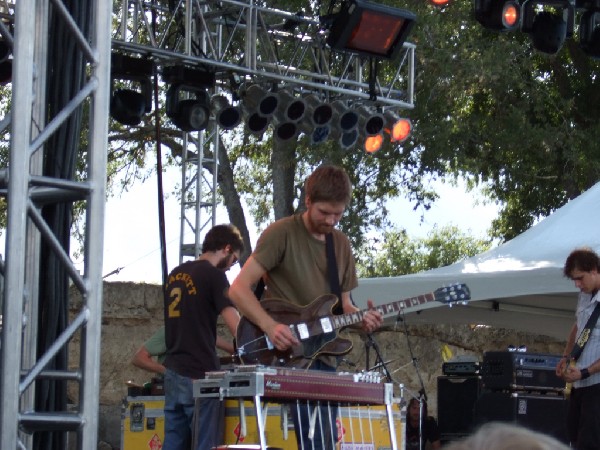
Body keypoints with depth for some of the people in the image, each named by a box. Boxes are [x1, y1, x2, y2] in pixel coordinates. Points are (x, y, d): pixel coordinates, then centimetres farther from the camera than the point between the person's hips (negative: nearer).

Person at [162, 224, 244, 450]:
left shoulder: (176, 274, 15)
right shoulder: (213, 275, -9)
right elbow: (236, 327, -15)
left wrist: (233, 349, 22)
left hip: (173, 374, 8)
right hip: (199, 376, -8)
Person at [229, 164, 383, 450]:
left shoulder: (341, 244, 15)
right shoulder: (282, 233, -5)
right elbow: (239, 289, -10)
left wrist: (361, 319, -3)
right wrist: (270, 326, -24)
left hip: (323, 359, 7)